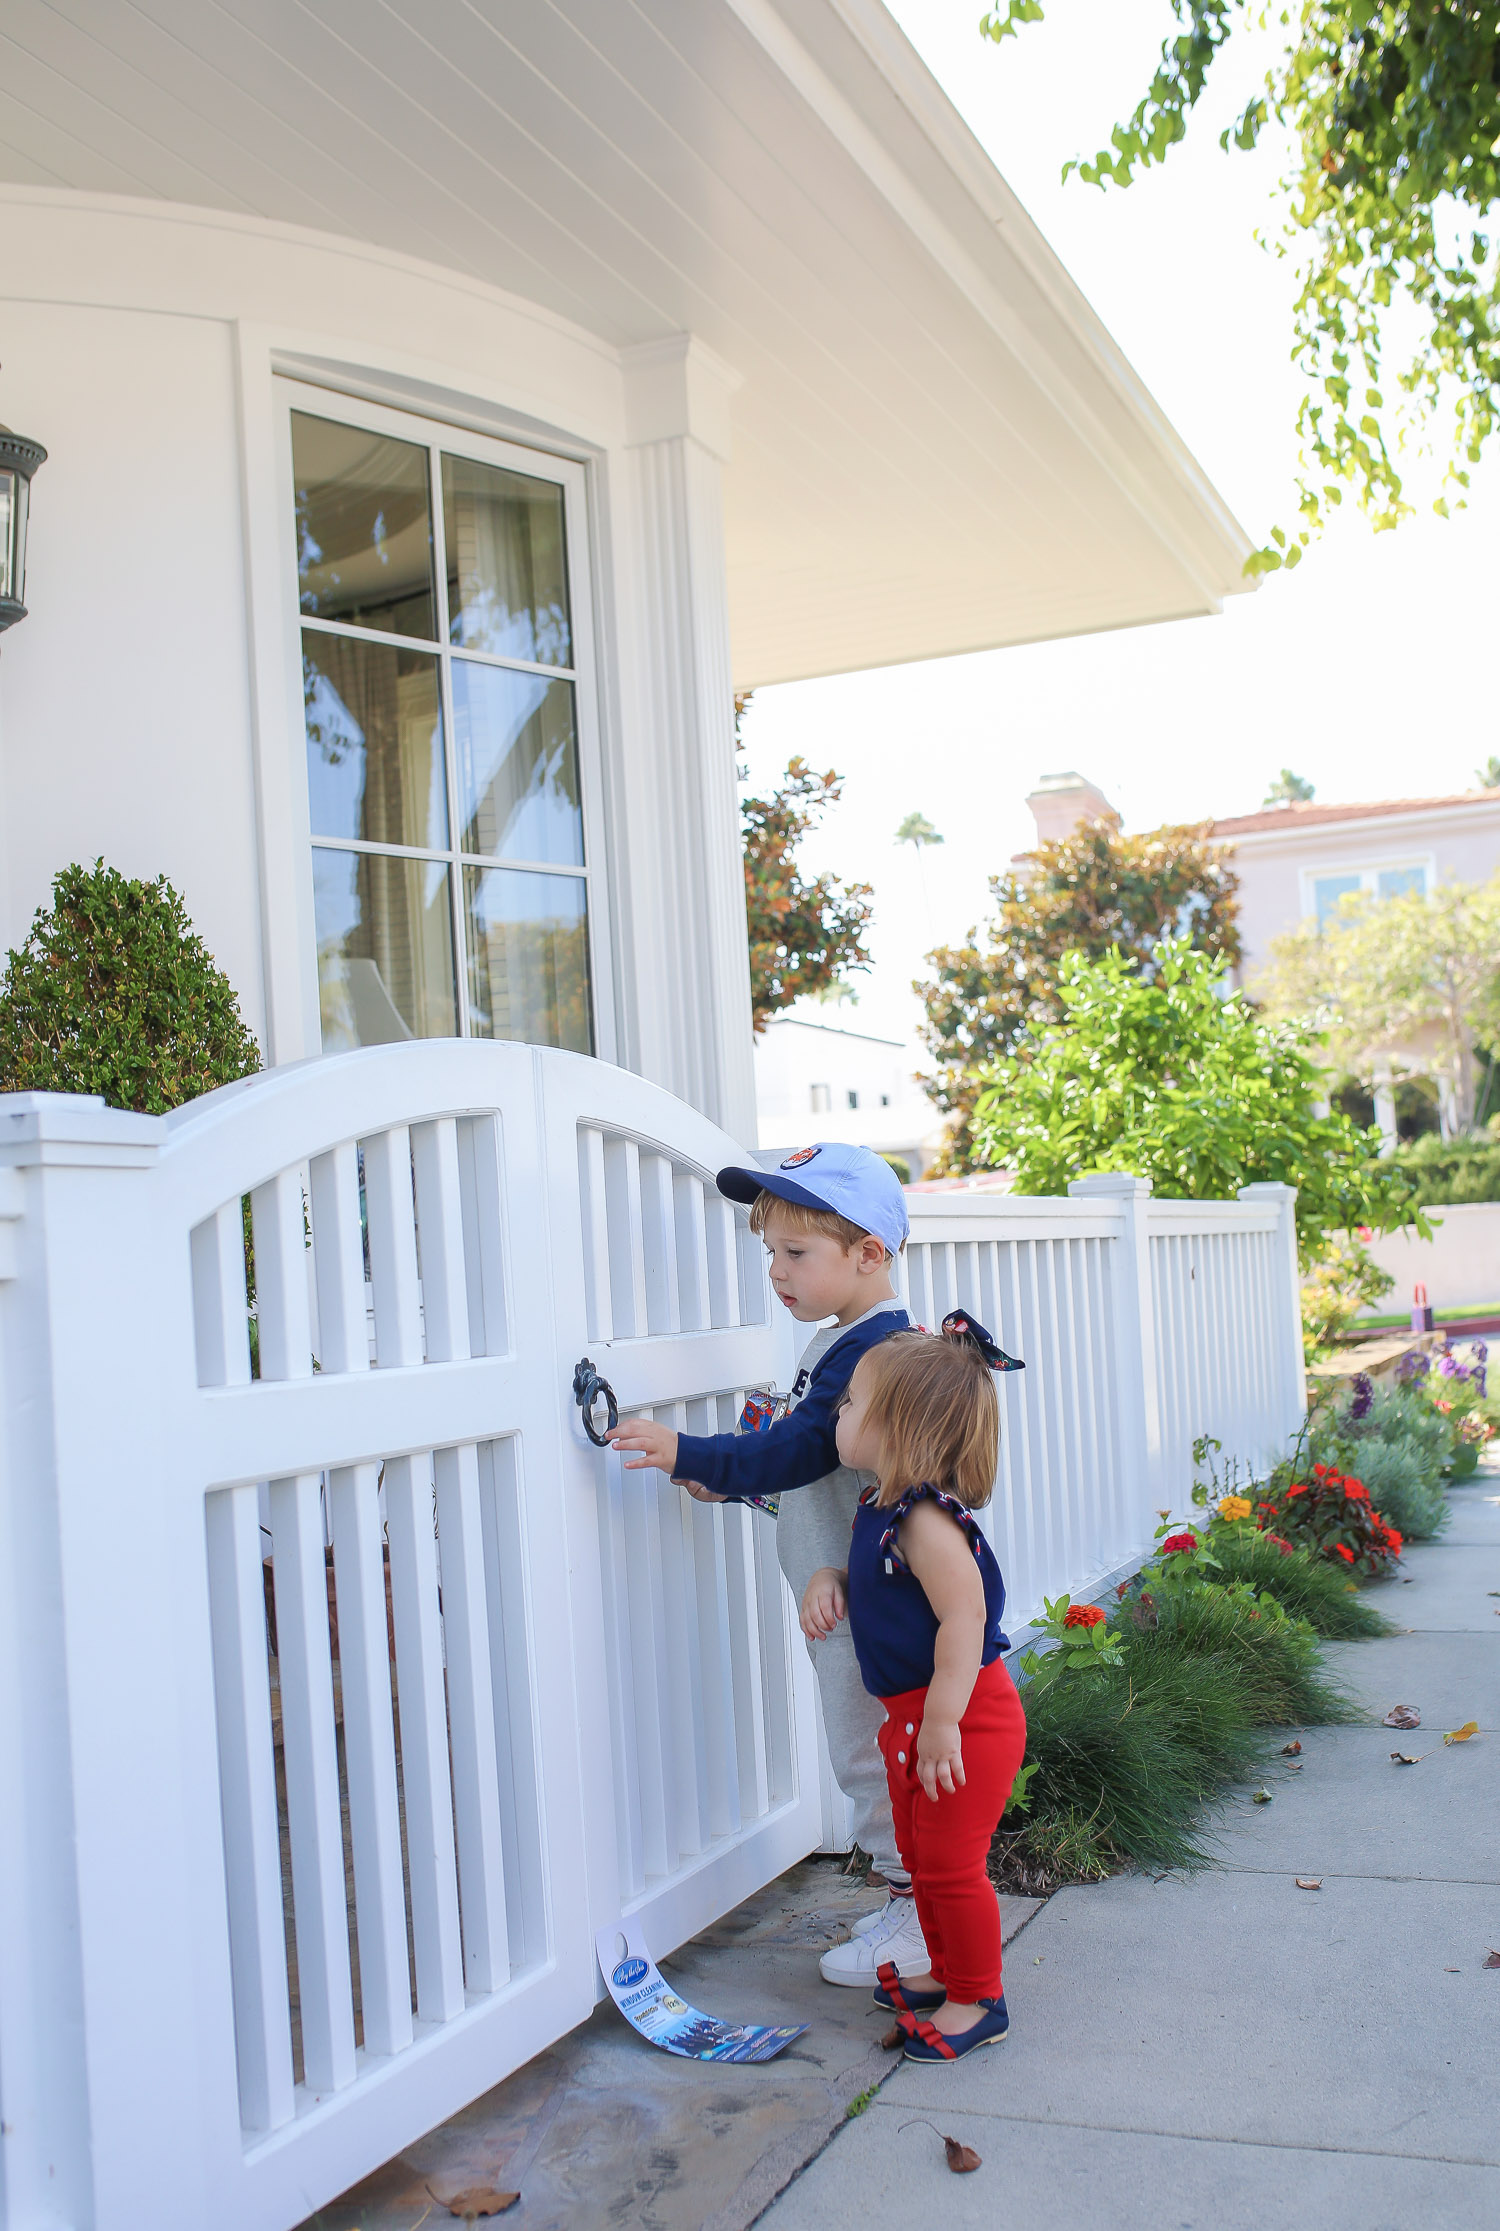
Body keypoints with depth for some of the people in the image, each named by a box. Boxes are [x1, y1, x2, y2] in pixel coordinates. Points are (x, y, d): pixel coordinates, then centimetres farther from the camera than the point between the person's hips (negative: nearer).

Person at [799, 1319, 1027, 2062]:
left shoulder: (925, 1519, -25)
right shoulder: (881, 1511, 7)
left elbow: (964, 1617, -29)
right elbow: (874, 1582, 23)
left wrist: (942, 1721, -29)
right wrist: (829, 1581, 1)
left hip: (965, 1718, -10)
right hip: (911, 1718, 10)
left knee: (950, 1864, 0)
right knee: (920, 1855, 20)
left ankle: (979, 2001, 16)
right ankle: (949, 1974, 36)